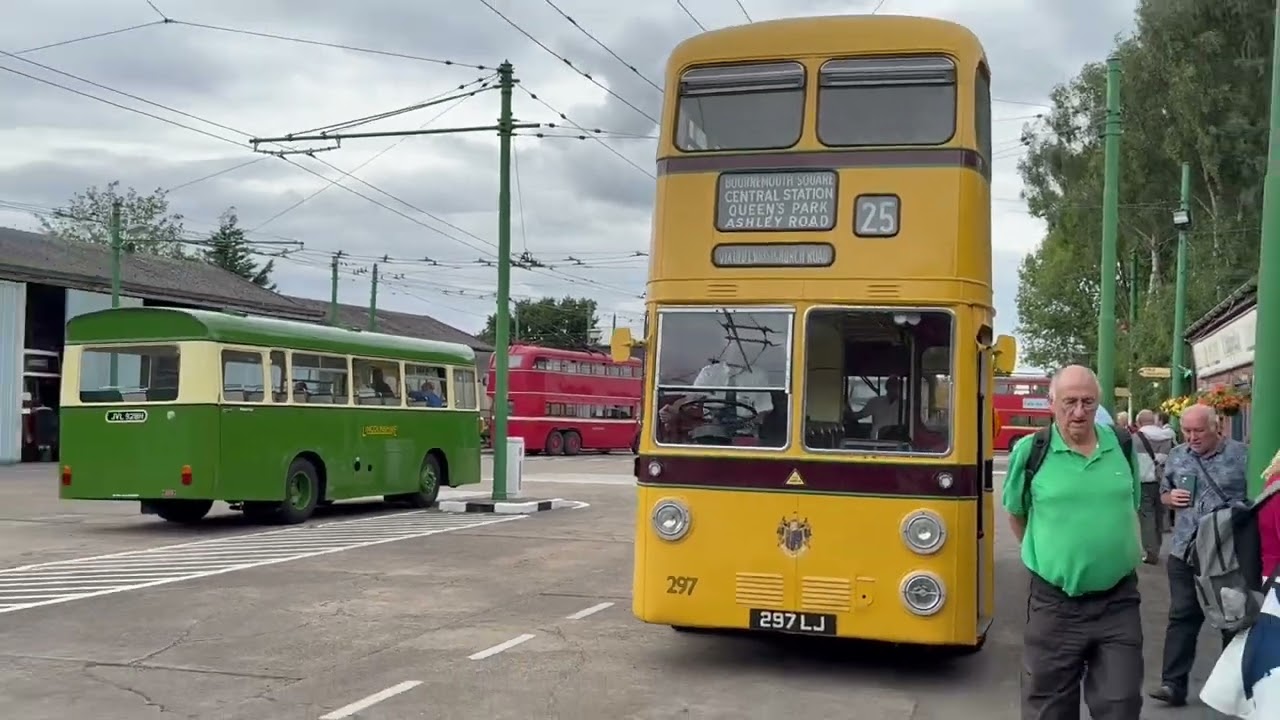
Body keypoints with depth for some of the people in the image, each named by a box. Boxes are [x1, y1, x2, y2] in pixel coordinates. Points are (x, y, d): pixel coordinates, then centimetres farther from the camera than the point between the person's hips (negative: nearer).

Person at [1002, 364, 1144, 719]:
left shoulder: (1124, 446, 2)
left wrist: (1127, 556, 13)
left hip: (1118, 603, 2)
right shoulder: (1030, 450, -7)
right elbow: (1016, 514, 8)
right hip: (1054, 604, -2)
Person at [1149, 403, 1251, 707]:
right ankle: (1173, 684, 3)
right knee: (1182, 616, 2)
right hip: (1186, 550, 3)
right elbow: (1163, 492, 19)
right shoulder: (1176, 456, 9)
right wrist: (1170, 497, -4)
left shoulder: (1241, 455, -4)